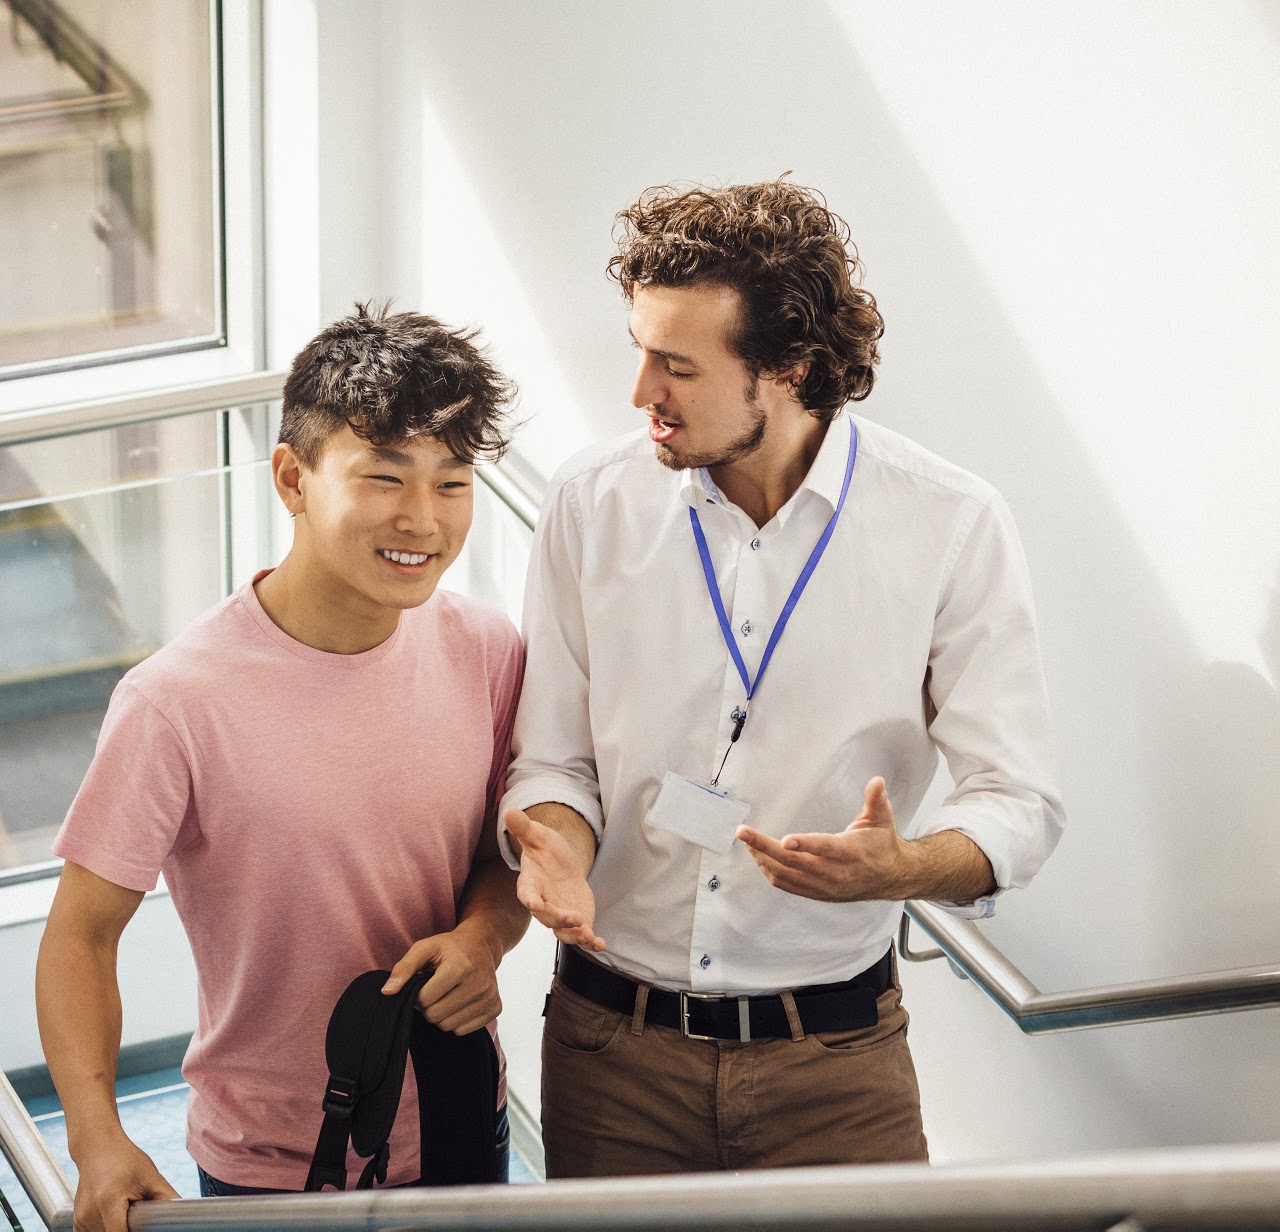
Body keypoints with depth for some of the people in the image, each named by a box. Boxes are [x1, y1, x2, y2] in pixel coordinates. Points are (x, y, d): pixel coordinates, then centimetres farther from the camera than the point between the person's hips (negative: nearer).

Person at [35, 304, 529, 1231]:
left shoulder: (489, 655, -9)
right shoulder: (182, 702, -23)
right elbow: (84, 931, -16)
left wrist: (485, 932, -16)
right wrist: (98, 1137, -29)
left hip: (460, 1136, 4)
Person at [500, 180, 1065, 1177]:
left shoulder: (954, 526, -8)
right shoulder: (593, 503, -2)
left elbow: (1020, 802, -7)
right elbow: (554, 760, 4)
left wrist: (901, 867, -28)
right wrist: (555, 846, -19)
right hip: (613, 1041, 2)